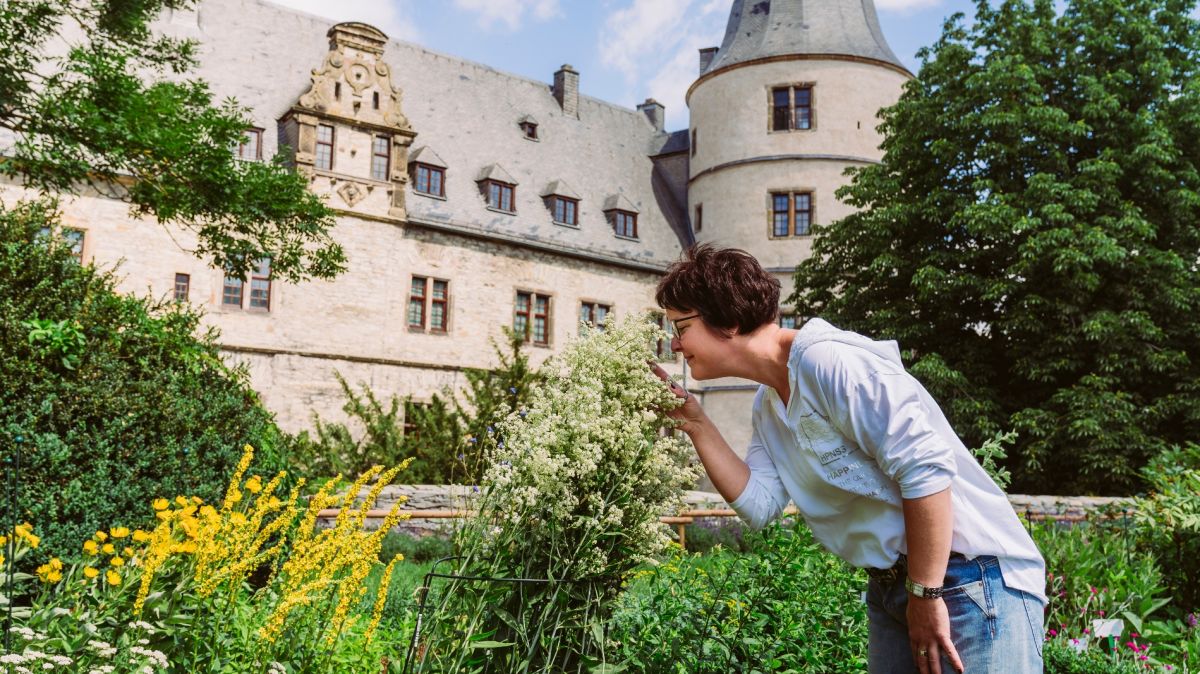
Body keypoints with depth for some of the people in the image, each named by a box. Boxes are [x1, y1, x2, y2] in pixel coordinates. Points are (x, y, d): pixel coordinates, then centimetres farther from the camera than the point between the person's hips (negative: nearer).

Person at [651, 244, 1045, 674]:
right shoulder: (767, 405, 9)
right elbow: (759, 504, 2)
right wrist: (695, 424, -4)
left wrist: (926, 595, -20)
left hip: (971, 578, -8)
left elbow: (926, 468, -24)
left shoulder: (825, 359, -21)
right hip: (889, 588, 9)